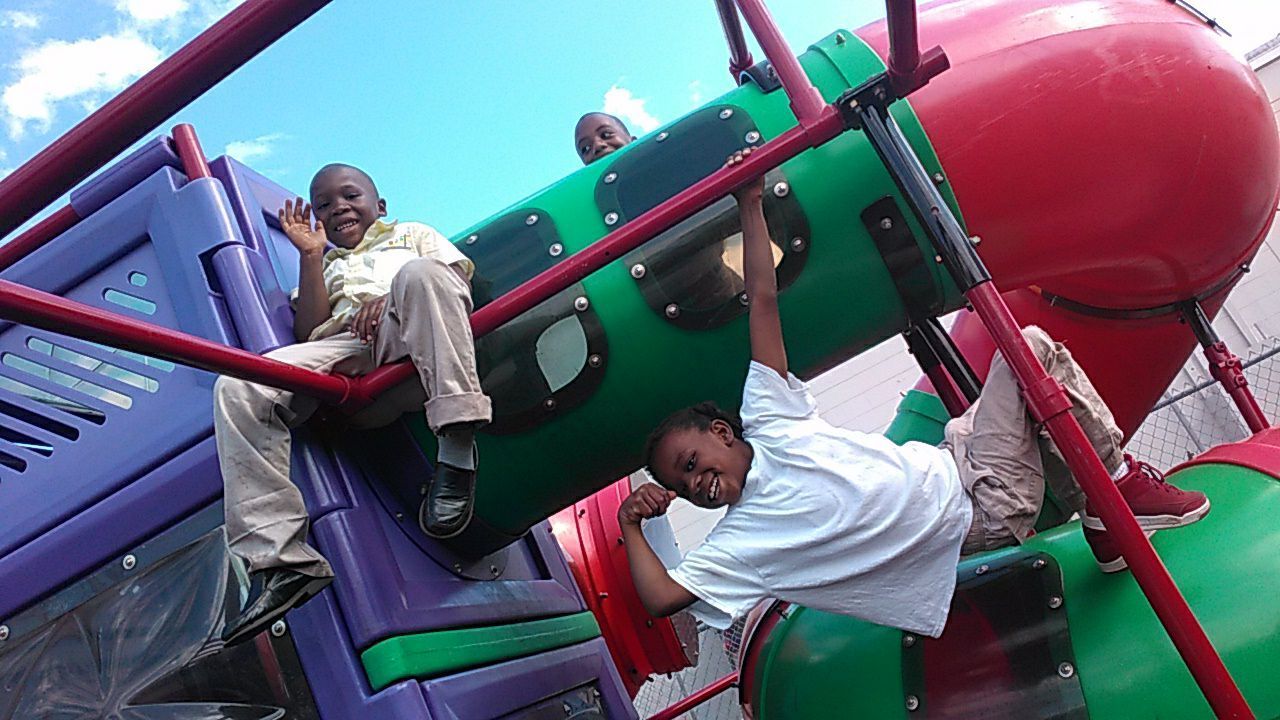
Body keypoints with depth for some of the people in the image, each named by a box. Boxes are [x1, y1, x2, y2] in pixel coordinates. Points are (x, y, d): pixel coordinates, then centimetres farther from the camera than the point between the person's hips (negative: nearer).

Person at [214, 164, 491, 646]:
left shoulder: (412, 233, 35)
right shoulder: (325, 265, 40)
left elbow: (457, 280, 13)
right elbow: (310, 333, 19)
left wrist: (398, 298, -5)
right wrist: (311, 255, 15)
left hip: (413, 346, -2)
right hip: (343, 352, 3)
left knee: (418, 274, -36)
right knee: (237, 389, -23)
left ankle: (457, 447, -42)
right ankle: (280, 557, -30)